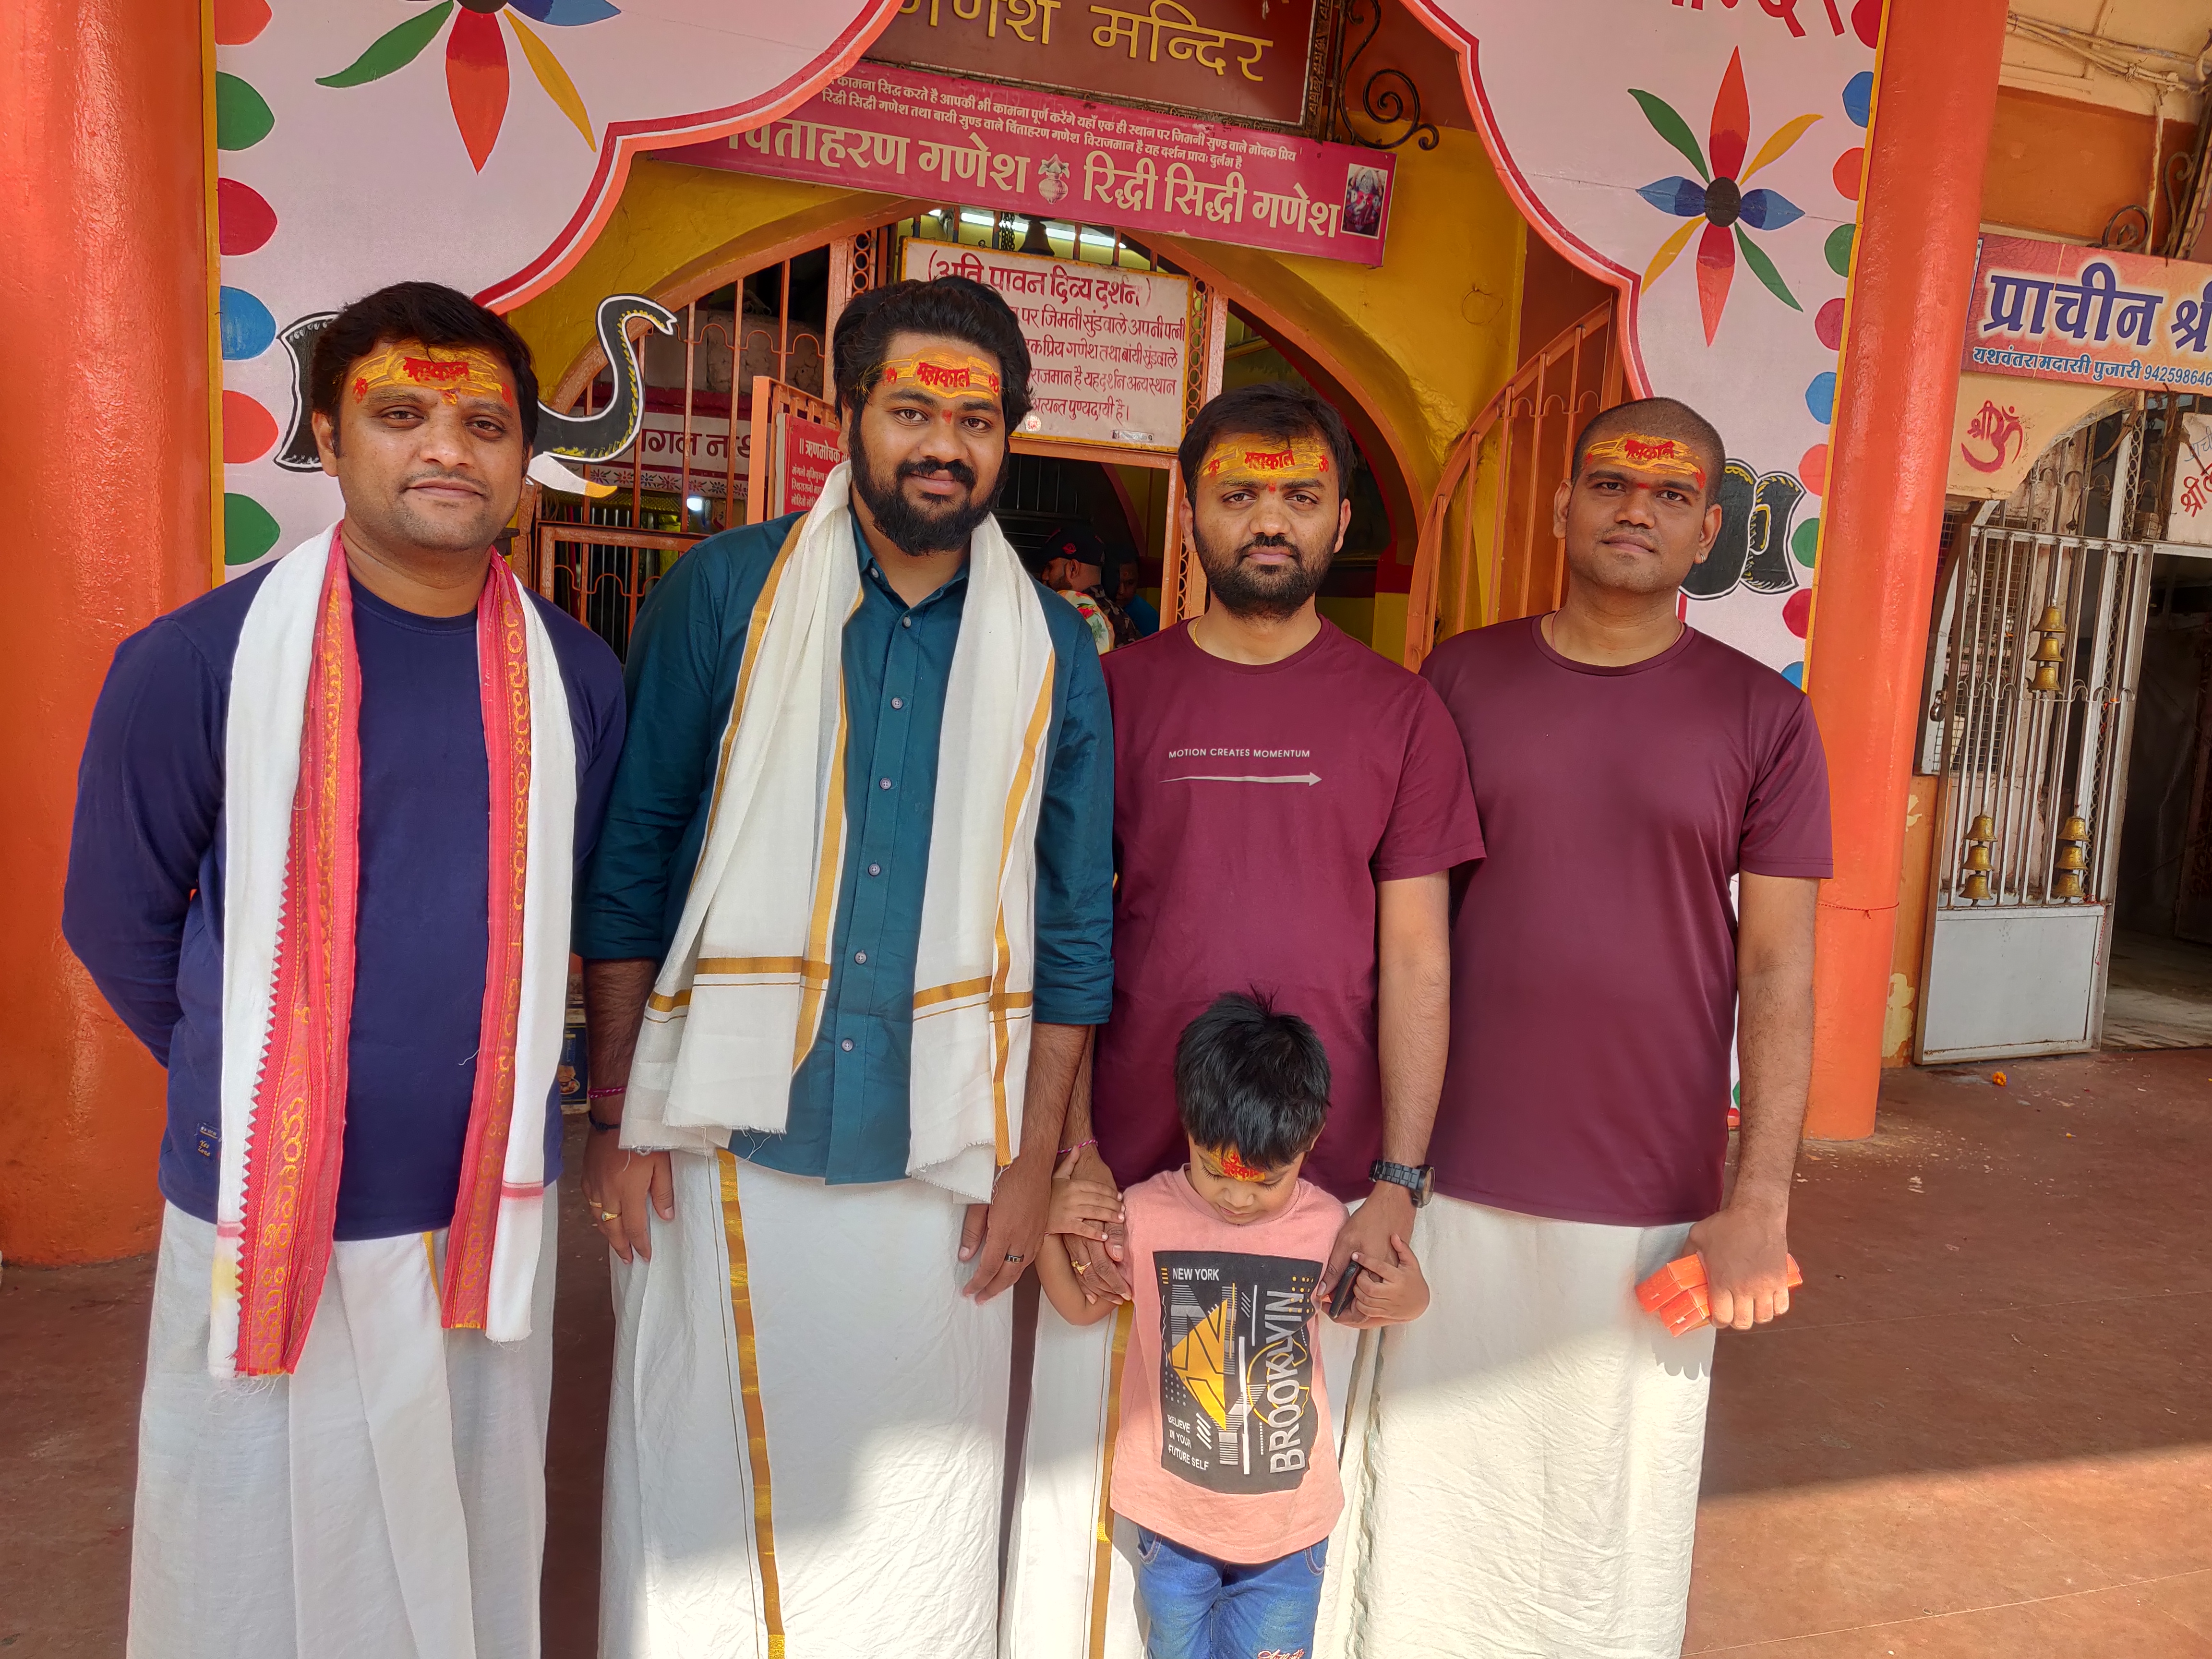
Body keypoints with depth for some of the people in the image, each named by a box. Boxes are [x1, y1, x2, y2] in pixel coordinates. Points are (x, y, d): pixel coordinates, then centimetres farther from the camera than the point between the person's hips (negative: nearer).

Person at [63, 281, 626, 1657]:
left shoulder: (575, 679, -2)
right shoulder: (197, 661, -11)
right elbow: (118, 920, 1)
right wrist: (255, 1081, 10)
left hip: (495, 1216, 2)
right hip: (264, 1220, -2)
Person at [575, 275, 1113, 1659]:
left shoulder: (1051, 652, 2)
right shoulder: (726, 594, -2)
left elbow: (1073, 929, 5)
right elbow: (628, 859, 0)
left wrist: (1035, 1159, 3)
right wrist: (619, 1114, -2)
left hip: (934, 1166, 1)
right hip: (724, 1142, -1)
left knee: (914, 1500, 13)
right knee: (702, 1487, 12)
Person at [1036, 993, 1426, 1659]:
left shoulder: (1326, 1223, -13)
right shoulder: (1145, 1214, -15)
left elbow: (1344, 1304, 7)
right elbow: (1081, 1306, 1)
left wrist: (1405, 1299, -13)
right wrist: (1045, 1229, -15)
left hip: (1286, 1520, 0)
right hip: (1172, 1513, 1)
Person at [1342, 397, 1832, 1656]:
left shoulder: (1761, 716, 0)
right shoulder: (1458, 681, 2)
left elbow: (1778, 971, 0)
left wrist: (1762, 1199, -6)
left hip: (1651, 1204, 0)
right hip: (1454, 1185, 1)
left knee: (1617, 1521, 12)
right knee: (1432, 1500, 13)